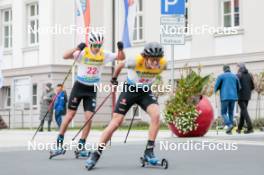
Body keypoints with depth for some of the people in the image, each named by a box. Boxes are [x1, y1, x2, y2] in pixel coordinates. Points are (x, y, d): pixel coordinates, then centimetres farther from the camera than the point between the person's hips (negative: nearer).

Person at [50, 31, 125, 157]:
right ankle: (59, 144, 6)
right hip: (79, 87, -3)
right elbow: (66, 56, -27)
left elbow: (121, 58, 0)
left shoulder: (104, 55, -3)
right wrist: (77, 48, -43)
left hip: (92, 90, 3)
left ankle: (81, 146, 5)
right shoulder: (83, 53, -13)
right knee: (70, 115, -2)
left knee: (89, 117, -6)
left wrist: (120, 49, -21)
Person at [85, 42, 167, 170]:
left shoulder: (162, 64, -20)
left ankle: (149, 151, -17)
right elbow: (121, 65, -6)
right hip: (129, 89, -2)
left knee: (156, 114, -25)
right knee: (116, 122, -8)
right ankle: (96, 154, 2)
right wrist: (114, 79, 11)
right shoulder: (136, 61, -28)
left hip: (145, 91, 3)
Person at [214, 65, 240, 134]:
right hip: (233, 97, 4)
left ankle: (229, 125, -21)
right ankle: (229, 130, 6)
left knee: (224, 113, 5)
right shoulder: (235, 76, 13)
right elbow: (238, 88, 14)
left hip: (225, 97, -4)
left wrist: (215, 90, 24)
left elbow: (216, 86, 0)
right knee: (231, 113, 13)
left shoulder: (221, 76, 3)